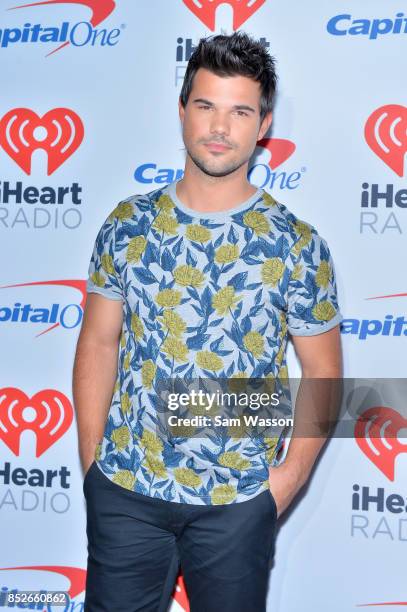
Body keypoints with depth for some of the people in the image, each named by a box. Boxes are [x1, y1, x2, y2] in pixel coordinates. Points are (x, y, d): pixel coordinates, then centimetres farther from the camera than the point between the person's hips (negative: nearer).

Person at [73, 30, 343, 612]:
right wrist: (92, 459, 0)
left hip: (240, 499, -1)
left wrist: (292, 473, -8)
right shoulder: (129, 224, -1)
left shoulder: (297, 244, -6)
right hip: (124, 487, 2)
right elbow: (98, 345, 3)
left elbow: (322, 373, 0)